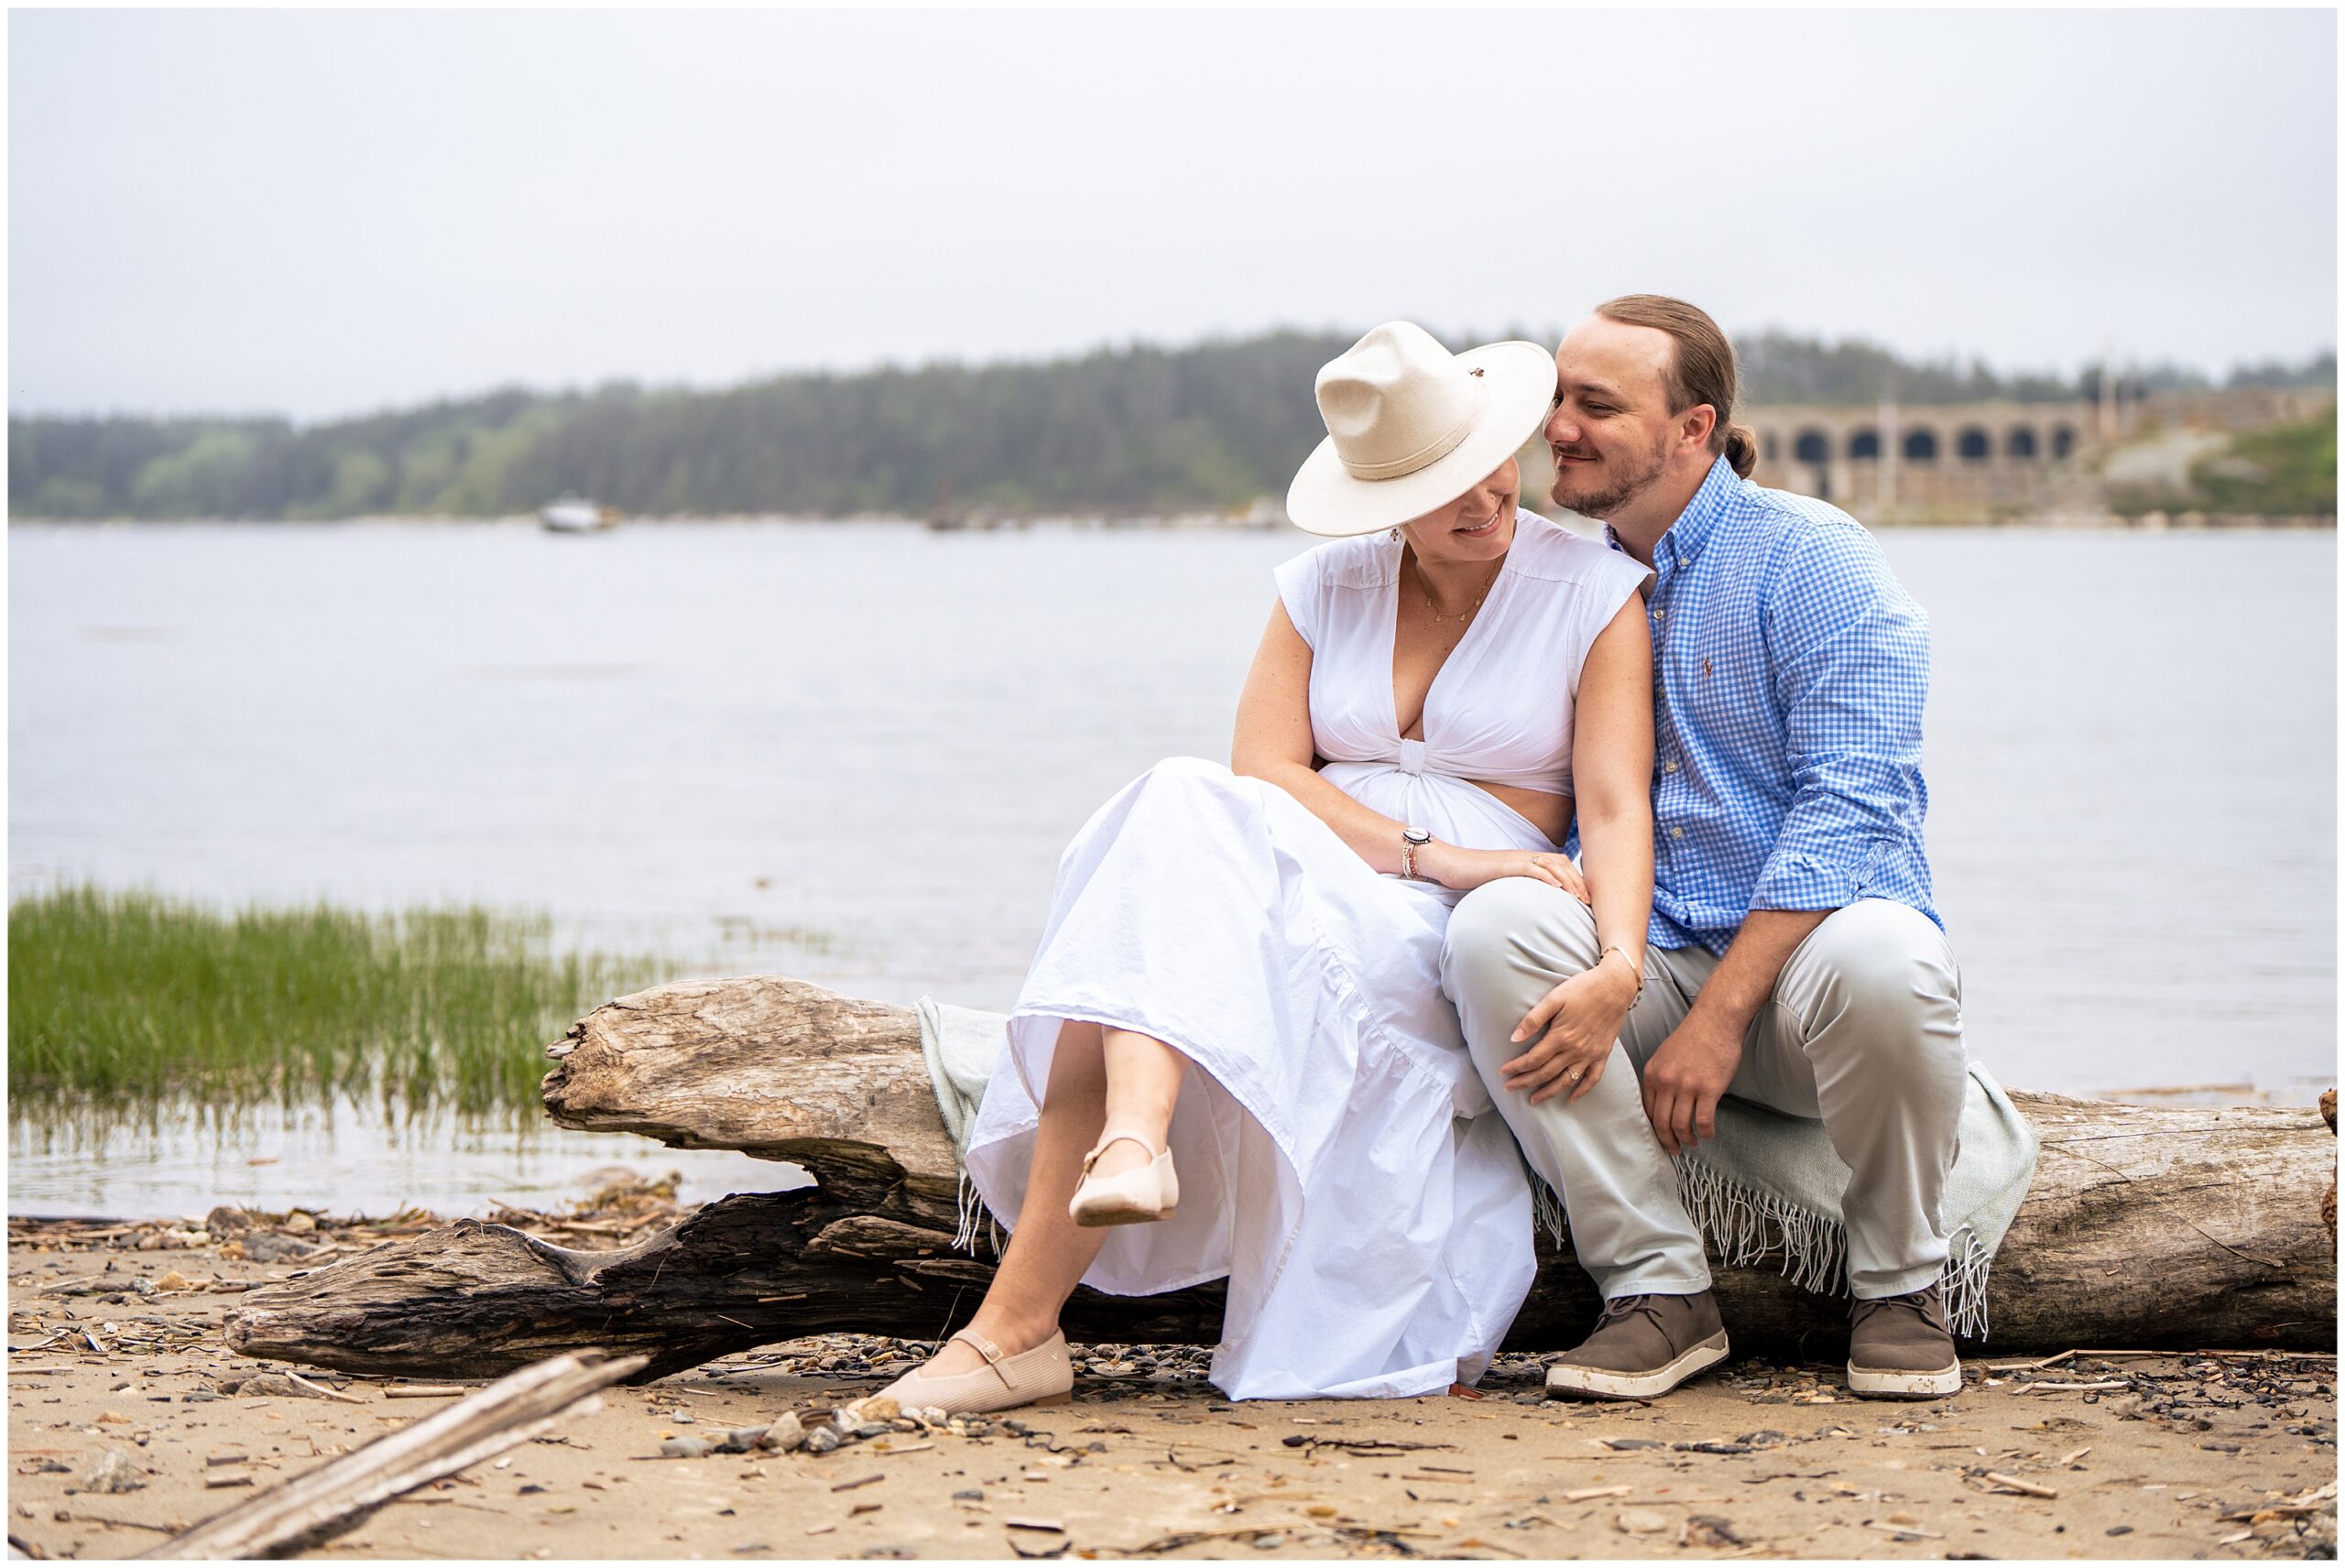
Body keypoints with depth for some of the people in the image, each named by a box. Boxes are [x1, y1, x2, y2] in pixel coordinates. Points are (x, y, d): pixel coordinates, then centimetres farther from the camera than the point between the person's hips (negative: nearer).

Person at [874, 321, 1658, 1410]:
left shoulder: (1596, 596, 5)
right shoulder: (1321, 589, 15)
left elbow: (1615, 809, -6)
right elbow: (1262, 775, 1)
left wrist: (1620, 967, -27)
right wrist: (1431, 853, -16)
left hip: (1456, 942, -4)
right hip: (1307, 889, 4)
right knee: (1183, 817, -33)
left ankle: (1020, 1317, -40)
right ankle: (1133, 1141, -59)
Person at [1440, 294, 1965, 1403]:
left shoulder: (1811, 560, -6)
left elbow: (1847, 808, -15)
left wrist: (1718, 1018, -22)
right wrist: (1592, 988, -11)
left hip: (1801, 952, -4)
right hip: (1647, 969, 4)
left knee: (1885, 962, -38)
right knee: (1491, 926, -26)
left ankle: (1898, 1285, -10)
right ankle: (1657, 1286, -18)